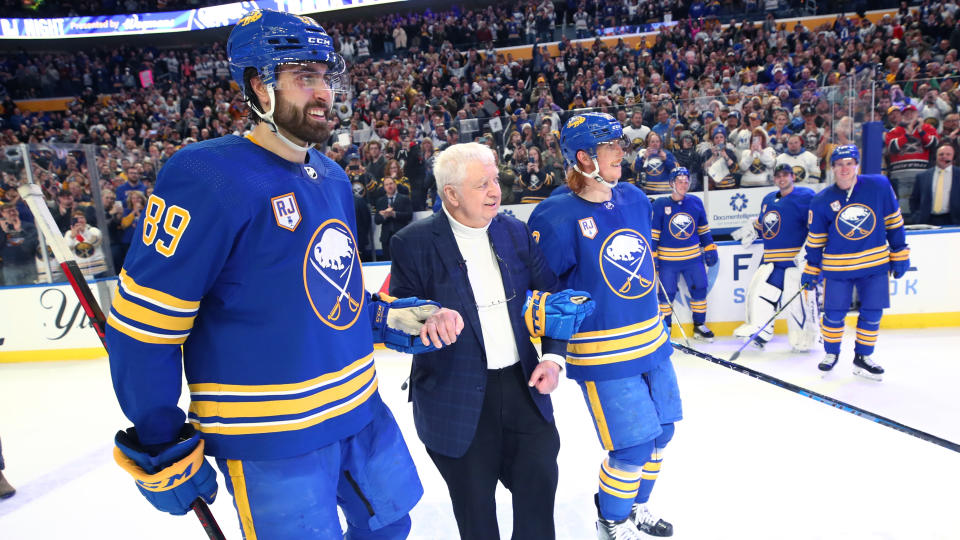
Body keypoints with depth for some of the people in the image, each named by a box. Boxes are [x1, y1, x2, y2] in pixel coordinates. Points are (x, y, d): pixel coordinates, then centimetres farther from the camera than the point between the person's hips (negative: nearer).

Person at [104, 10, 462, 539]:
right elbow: (143, 326, -16)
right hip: (270, 442, -7)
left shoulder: (332, 178, 7)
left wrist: (405, 319, 1)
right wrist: (163, 450, -10)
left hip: (364, 413, 8)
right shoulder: (207, 177, -19)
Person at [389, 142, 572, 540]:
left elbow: (552, 295, 7)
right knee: (475, 507, 13)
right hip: (457, 399, -3)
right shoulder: (415, 243, -11)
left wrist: (553, 356, -3)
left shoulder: (514, 232, 2)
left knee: (539, 481, 13)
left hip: (523, 386, 4)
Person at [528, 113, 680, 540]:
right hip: (602, 353, -7)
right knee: (632, 445, -1)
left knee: (659, 432, 17)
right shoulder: (557, 217, -18)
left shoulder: (634, 199, 4)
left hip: (651, 341, 7)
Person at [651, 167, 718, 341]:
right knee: (667, 293, 1)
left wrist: (710, 248, 9)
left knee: (700, 290, 8)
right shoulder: (660, 204, -6)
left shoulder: (696, 202, 5)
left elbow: (704, 228, 13)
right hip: (668, 259, -3)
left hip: (693, 257, 4)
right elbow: (653, 232, -5)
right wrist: (652, 255, -9)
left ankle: (699, 326, 25)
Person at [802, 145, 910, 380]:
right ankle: (831, 353, 26)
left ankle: (863, 358, 23)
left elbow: (894, 221, 4)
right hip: (837, 267, -1)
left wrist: (899, 253, 5)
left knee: (872, 314, 6)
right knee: (834, 314, 3)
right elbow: (815, 238, 2)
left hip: (875, 264, 1)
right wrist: (811, 269, 3)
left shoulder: (879, 186, -5)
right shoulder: (821, 201, -6)